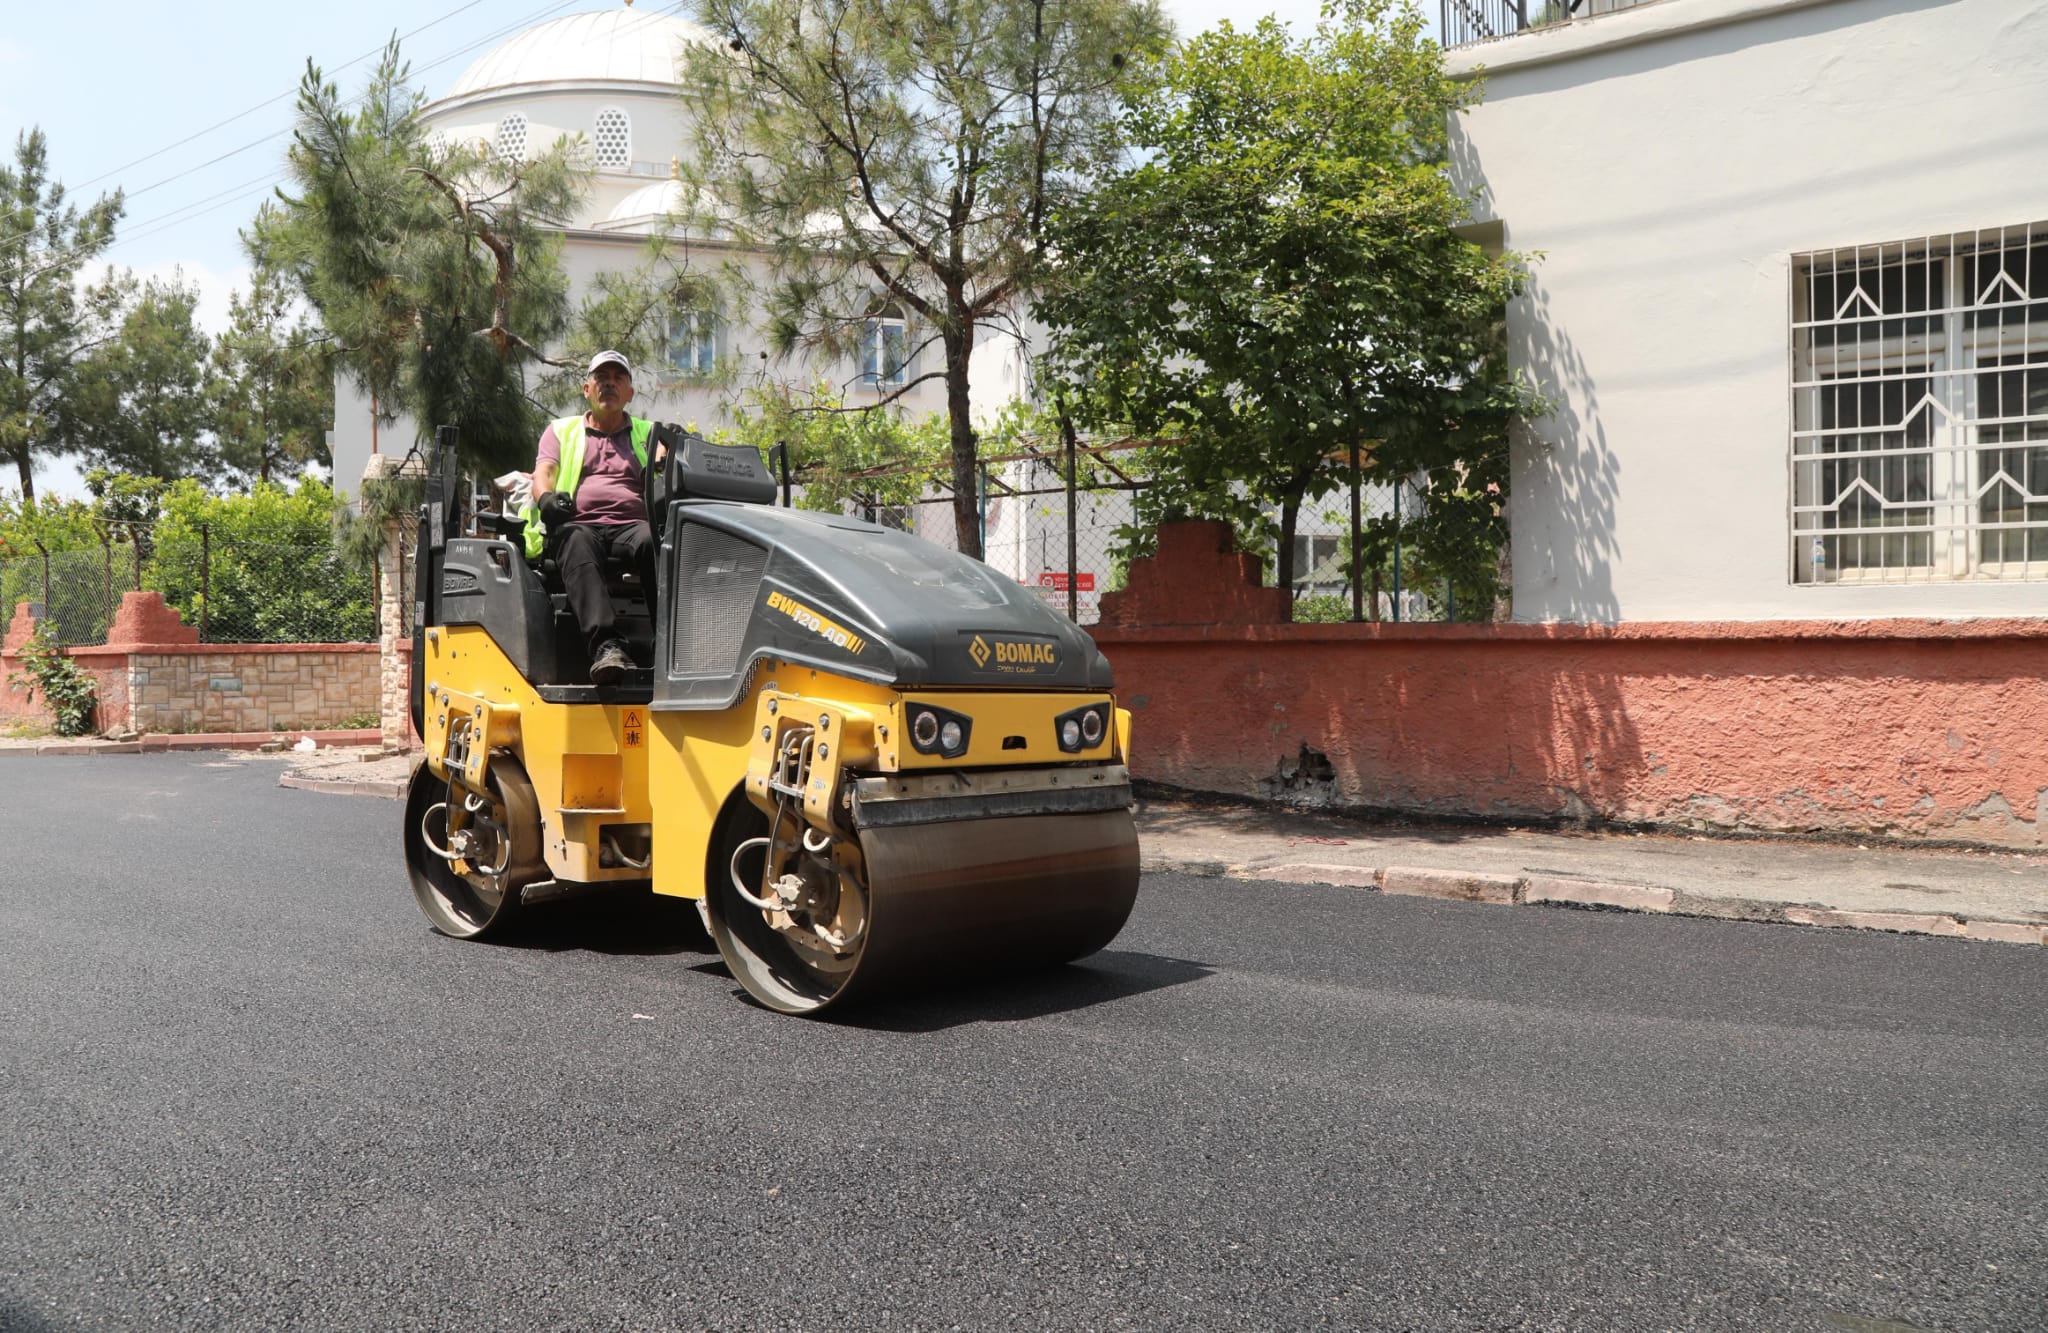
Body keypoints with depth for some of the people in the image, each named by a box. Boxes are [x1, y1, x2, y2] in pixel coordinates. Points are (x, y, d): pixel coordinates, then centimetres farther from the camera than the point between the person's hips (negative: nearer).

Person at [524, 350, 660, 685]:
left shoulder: (647, 432, 30)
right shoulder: (561, 431, 28)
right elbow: (543, 472, 11)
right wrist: (546, 497, -14)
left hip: (632, 524, 1)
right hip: (578, 524, -1)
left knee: (653, 541, -37)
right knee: (577, 545, -39)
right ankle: (606, 645, -57)